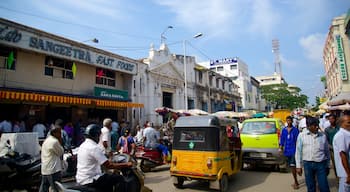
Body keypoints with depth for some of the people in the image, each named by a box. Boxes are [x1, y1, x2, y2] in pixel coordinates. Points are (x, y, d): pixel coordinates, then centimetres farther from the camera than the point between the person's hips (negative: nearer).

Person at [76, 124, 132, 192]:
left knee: (110, 179, 26)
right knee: (119, 178, -9)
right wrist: (126, 164, -14)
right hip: (90, 181, -10)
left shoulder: (82, 145, 9)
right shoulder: (94, 148, -20)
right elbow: (108, 165, -22)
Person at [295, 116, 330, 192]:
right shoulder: (301, 135, -2)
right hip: (308, 164, -1)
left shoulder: (323, 135, 3)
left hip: (321, 164, 1)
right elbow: (298, 151, 1)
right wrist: (298, 166, 0)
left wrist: (327, 166, 14)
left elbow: (327, 151, 12)